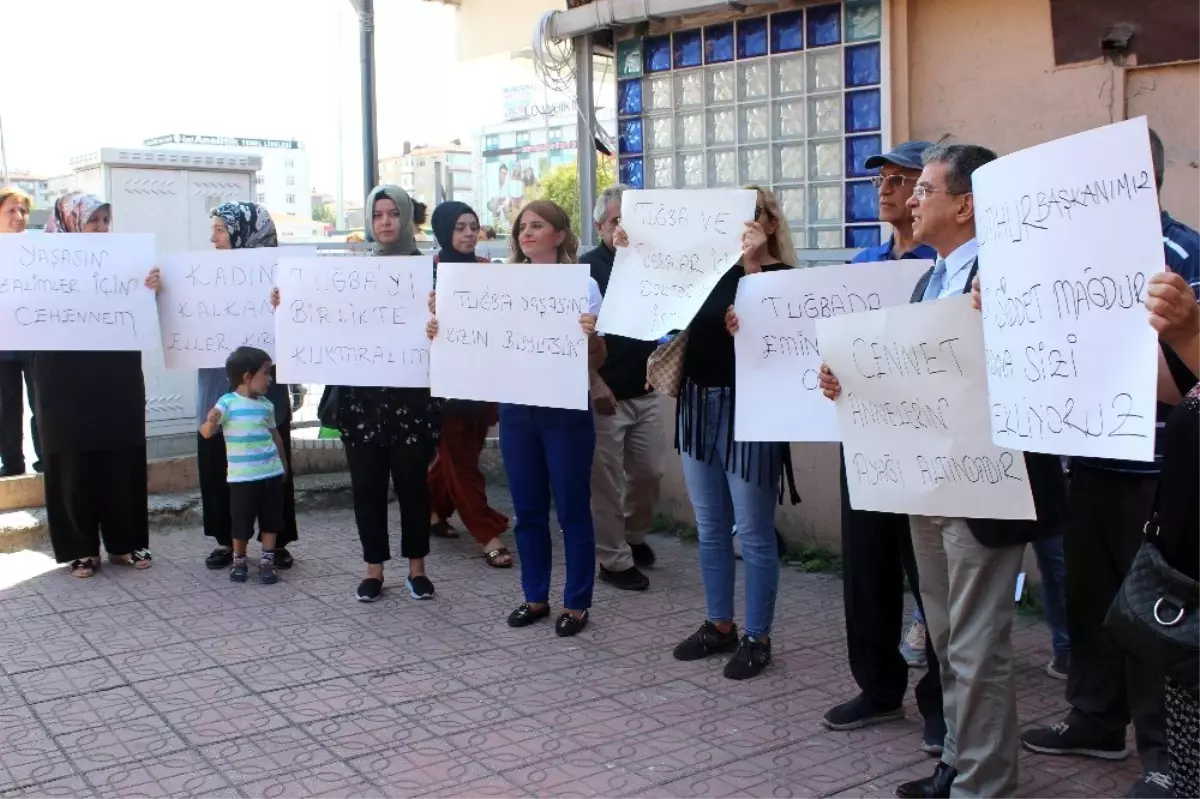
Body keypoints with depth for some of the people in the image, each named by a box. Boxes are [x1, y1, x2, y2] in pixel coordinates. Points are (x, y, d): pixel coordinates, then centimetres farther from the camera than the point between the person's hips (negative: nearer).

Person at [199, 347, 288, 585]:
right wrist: (211, 422, -32)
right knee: (241, 523, 5)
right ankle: (239, 561, 23)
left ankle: (267, 561, 16)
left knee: (271, 521, 6)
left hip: (272, 473, 4)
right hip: (242, 477, -4)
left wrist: (283, 464, 24)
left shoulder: (266, 405, 5)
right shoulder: (227, 402, -9)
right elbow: (206, 433, -9)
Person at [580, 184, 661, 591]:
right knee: (606, 483, 1)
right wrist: (595, 383, -19)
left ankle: (634, 536, 36)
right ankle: (615, 560, 13)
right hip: (604, 395, -5)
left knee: (649, 473, 13)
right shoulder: (585, 269, -8)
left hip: (645, 393, 5)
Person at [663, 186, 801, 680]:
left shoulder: (782, 278, -7)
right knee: (710, 529, 15)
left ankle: (757, 638, 15)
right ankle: (719, 626, 29)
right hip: (698, 406, 6)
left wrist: (753, 266, -29)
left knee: (753, 534, 2)